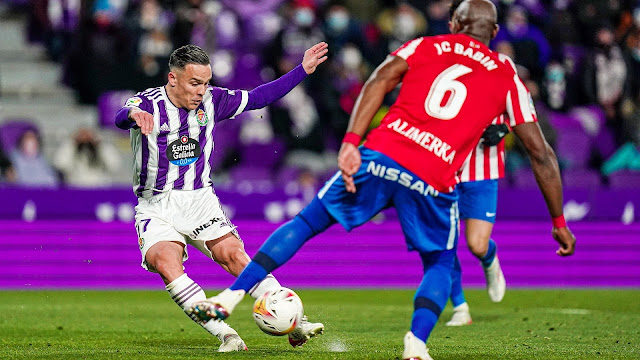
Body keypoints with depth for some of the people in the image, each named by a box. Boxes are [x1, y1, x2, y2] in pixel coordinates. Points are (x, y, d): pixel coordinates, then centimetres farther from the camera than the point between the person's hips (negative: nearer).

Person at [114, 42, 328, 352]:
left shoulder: (211, 101, 2)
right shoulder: (149, 103, -12)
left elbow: (258, 98, 13)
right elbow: (120, 119, -34)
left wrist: (303, 70, 7)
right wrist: (134, 114, -59)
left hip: (200, 201, 3)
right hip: (156, 208, -3)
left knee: (234, 255, -20)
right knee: (165, 262, -30)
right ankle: (225, 335, -32)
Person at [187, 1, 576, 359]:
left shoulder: (424, 46, 20)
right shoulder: (507, 78, 19)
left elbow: (380, 80, 1)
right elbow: (541, 153, 19)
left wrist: (351, 142, -7)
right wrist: (559, 221, 26)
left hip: (380, 156, 1)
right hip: (432, 182, -1)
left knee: (307, 222, 18)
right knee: (440, 265, 22)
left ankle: (229, 298, 11)